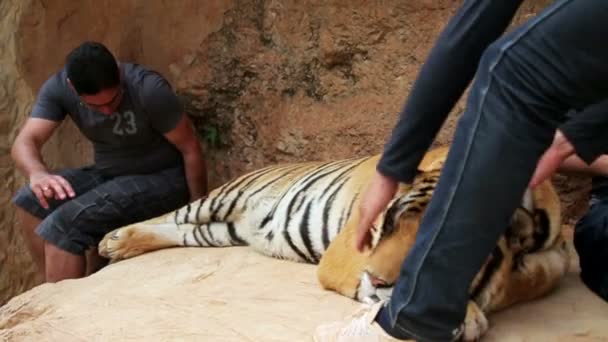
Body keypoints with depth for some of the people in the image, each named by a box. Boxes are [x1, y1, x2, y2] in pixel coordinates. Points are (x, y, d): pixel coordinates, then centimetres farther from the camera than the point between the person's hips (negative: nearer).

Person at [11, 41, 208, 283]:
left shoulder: (149, 90, -25)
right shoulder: (58, 89, -12)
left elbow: (191, 150, -16)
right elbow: (24, 142, -19)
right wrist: (37, 174, -42)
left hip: (161, 179, -6)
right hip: (108, 175, 6)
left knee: (64, 225, -23)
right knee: (30, 201, -11)